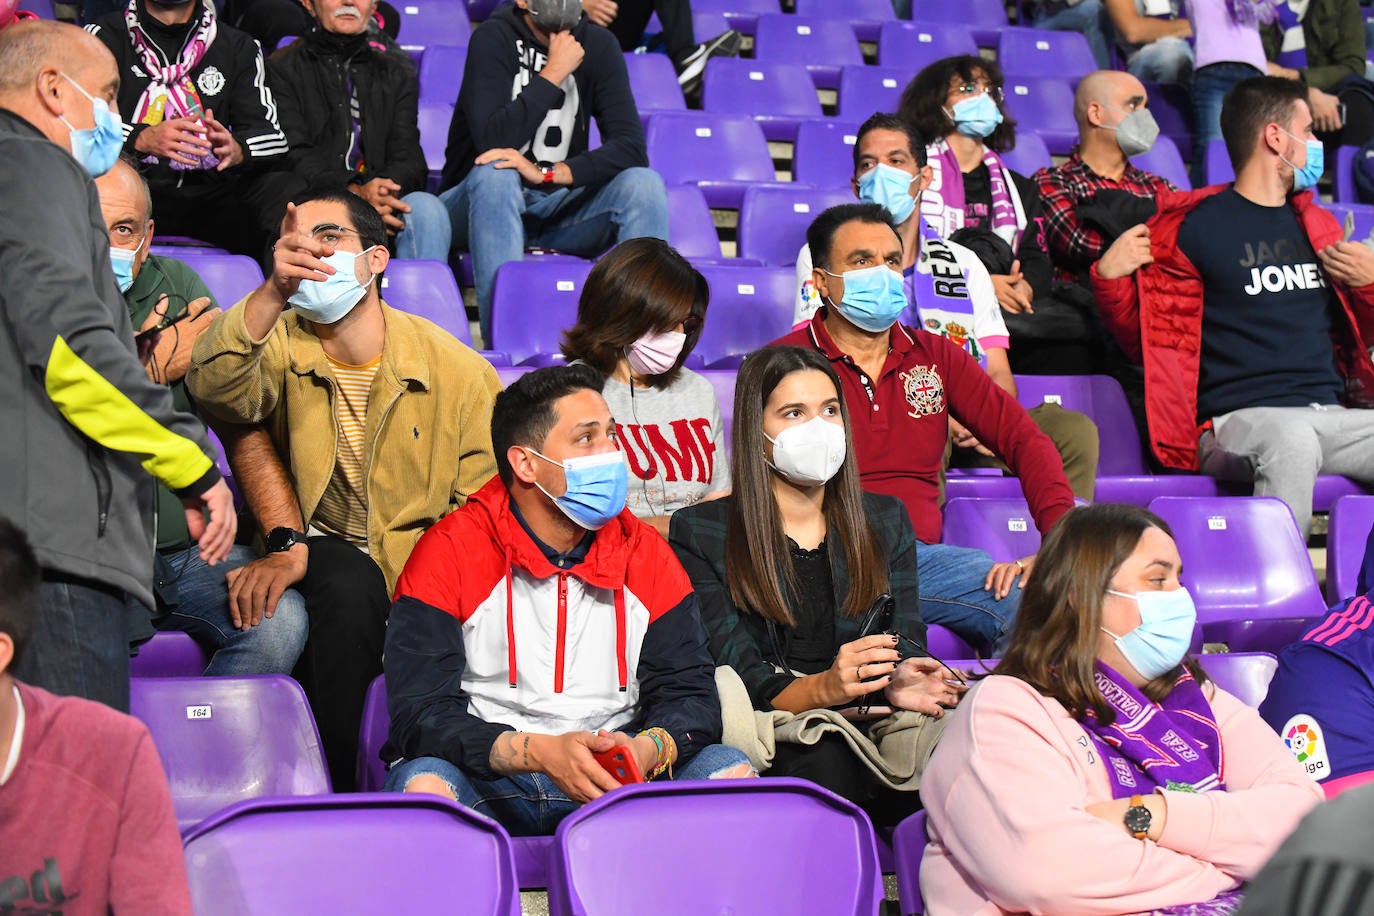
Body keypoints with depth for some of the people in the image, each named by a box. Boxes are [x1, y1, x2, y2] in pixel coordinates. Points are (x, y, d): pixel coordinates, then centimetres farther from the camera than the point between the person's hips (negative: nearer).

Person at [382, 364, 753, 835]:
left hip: (614, 782, 4)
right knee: (424, 784, -36)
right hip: (491, 785, -3)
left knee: (730, 770, -20)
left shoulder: (645, 553, 8)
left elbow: (689, 694, 5)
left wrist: (649, 748, -21)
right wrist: (539, 752, -29)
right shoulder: (450, 553, -5)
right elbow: (420, 715, -13)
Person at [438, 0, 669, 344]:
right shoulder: (494, 38, -10)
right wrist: (554, 73, -21)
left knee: (644, 183, -20)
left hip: (561, 203, 3)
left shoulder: (598, 44, 0)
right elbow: (493, 141, -24)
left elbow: (632, 148, -12)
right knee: (494, 174, -35)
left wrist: (547, 173, -26)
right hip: (481, 204, -3)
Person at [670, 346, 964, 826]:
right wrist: (821, 689, -25)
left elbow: (907, 647, 12)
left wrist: (900, 684, -14)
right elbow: (736, 677, -4)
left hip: (873, 730, 4)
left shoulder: (885, 520, 20)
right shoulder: (699, 533, 5)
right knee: (824, 761, -40)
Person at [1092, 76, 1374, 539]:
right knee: (1292, 439, -40)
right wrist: (1109, 277, -10)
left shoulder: (1318, 226, 24)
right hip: (1238, 418, -6)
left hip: (1331, 414, 6)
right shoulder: (1195, 226, 4)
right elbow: (1146, 342, 7)